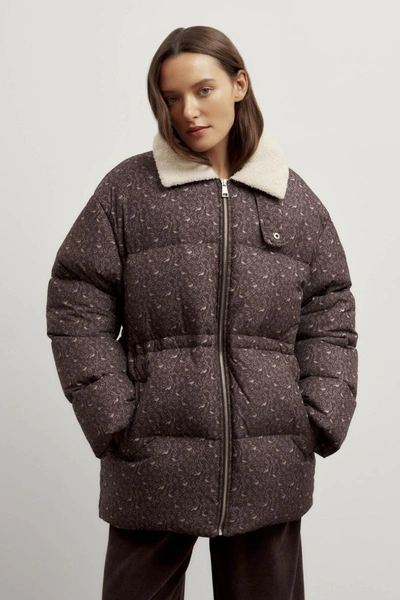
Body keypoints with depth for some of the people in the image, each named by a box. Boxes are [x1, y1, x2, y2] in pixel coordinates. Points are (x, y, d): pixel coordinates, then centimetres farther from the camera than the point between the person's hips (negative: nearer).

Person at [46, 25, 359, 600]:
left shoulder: (296, 199, 7)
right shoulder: (128, 190, 1)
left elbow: (328, 320, 10)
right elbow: (76, 309, 0)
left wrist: (322, 419, -2)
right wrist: (113, 418, -8)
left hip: (271, 466, 2)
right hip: (152, 464, -1)